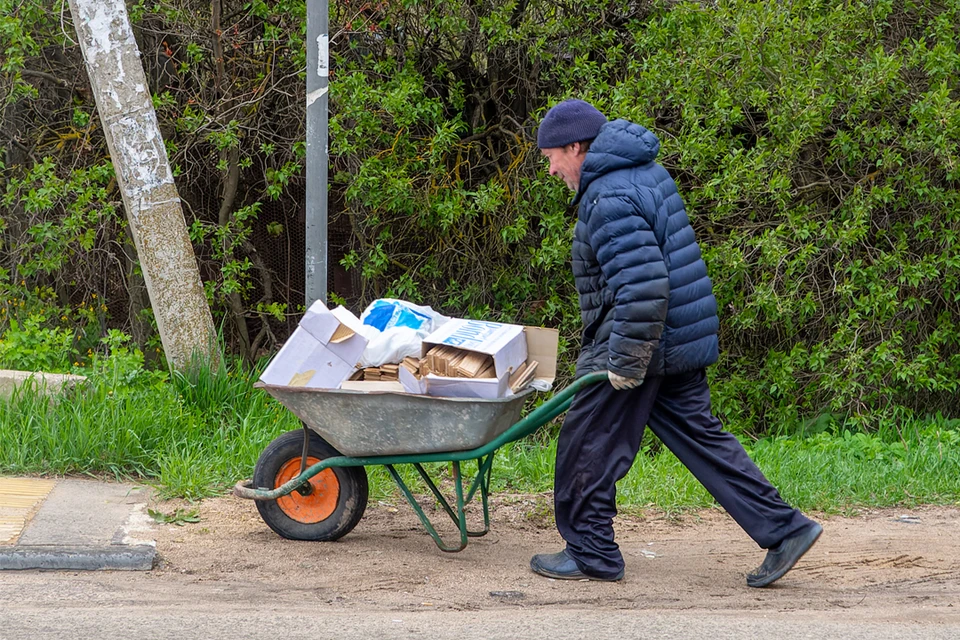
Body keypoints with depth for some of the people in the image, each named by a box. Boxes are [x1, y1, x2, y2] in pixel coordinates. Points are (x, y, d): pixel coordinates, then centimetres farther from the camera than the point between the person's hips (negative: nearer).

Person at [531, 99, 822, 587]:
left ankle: (590, 554, 13)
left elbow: (643, 290, -29)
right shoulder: (644, 172, 14)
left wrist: (624, 363, -22)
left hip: (641, 341, -10)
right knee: (698, 435, 12)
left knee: (588, 443, 2)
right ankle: (784, 530, 9)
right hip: (680, 341, 10)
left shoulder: (611, 200, -20)